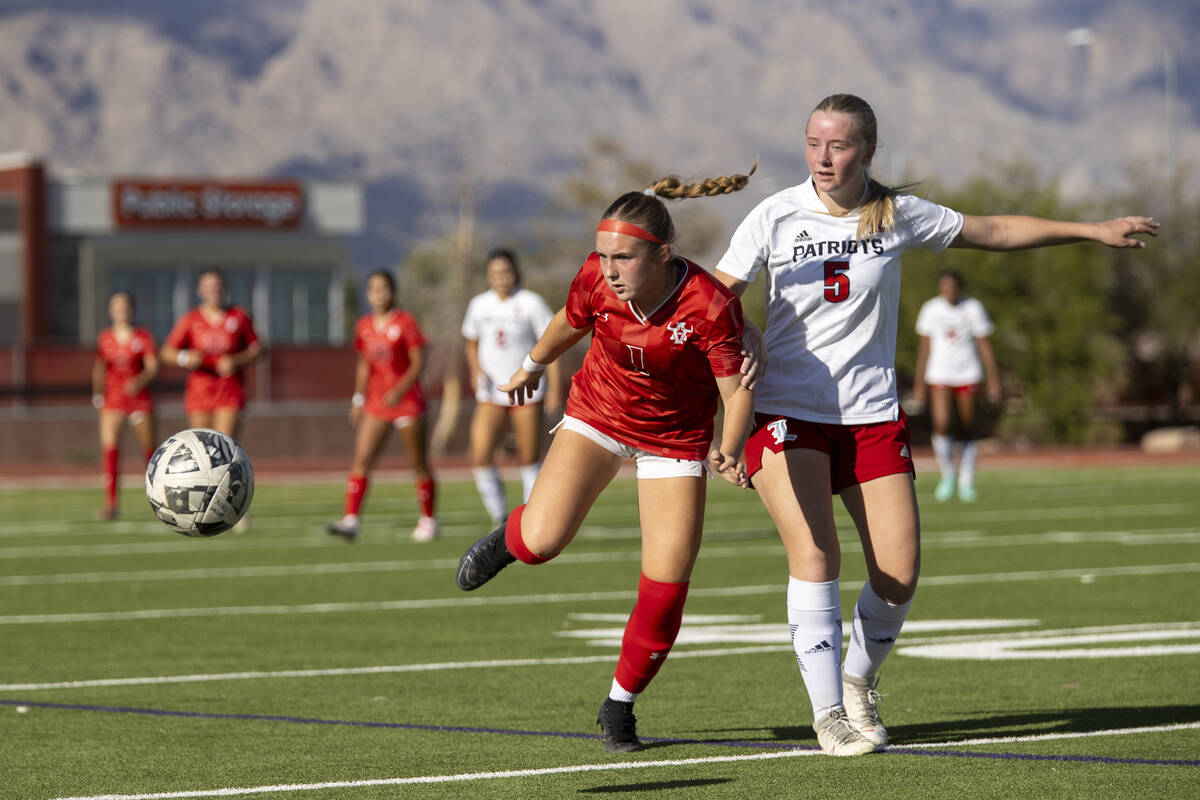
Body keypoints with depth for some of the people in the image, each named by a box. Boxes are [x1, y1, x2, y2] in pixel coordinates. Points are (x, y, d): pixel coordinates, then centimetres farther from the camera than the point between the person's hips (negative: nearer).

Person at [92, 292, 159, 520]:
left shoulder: (143, 337, 1)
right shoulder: (105, 338, 7)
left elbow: (153, 366, -9)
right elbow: (99, 369, 12)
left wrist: (141, 380, -28)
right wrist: (98, 393, 0)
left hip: (139, 397, -1)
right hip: (112, 399, 1)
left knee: (149, 448, 3)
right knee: (109, 447, -15)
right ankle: (110, 504, -17)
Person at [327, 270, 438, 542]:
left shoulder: (405, 322, -7)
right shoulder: (364, 326, 9)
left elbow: (418, 362, -10)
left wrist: (400, 390, -22)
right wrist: (358, 398, 11)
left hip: (407, 400, -5)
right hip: (376, 402, 5)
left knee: (418, 463, 4)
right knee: (361, 459, -9)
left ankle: (428, 520, 18)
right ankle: (350, 520, -17)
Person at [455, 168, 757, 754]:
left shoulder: (710, 304, -31)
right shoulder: (596, 280, -22)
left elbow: (737, 388, -21)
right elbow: (569, 324, 2)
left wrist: (730, 451, -40)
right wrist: (532, 366, 20)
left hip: (675, 436, -1)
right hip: (597, 414, 2)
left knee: (667, 584, -8)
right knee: (543, 539, -16)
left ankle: (620, 707, 13)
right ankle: (509, 539, 23)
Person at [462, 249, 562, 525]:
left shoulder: (531, 303, -7)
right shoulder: (479, 305, 4)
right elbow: (471, 343, 20)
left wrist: (555, 389, -10)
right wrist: (476, 371, 0)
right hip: (491, 394, 3)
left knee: (530, 459, 2)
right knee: (480, 456, -12)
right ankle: (500, 518, 2)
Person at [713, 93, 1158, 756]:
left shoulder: (897, 214, 1)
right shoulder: (776, 217, -6)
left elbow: (994, 232, 13)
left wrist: (1093, 230, 15)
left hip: (871, 414, 3)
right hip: (786, 412, -3)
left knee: (899, 573, -4)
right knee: (815, 554, -21)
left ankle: (859, 680, 25)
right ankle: (828, 713, -10)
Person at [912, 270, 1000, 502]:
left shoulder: (973, 308, -3)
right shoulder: (930, 309, 2)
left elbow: (985, 345, 1)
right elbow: (924, 347, 10)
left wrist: (993, 380, -3)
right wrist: (919, 382, 10)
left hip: (968, 375, 0)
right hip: (939, 376, 0)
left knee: (968, 429, 3)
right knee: (941, 426, -16)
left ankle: (966, 483, 16)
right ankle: (947, 475, 6)